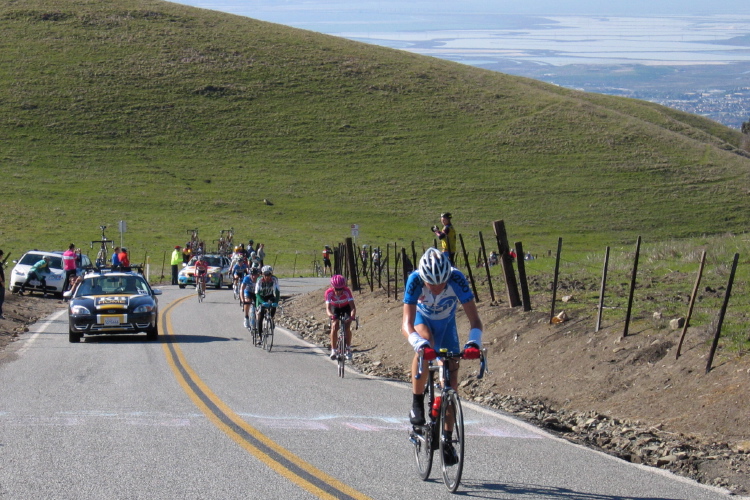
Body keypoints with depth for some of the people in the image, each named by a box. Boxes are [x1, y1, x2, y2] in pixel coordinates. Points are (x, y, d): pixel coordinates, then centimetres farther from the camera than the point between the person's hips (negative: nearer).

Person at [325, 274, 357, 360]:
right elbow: (328, 308, -38)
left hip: (346, 307, -1)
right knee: (334, 326, -20)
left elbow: (353, 307, -40)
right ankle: (333, 350, -11)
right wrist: (330, 314, -61)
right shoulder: (329, 292, -32)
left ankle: (348, 349, -3)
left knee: (347, 326, -19)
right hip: (335, 308, 1)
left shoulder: (347, 291, -35)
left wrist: (352, 315, -60)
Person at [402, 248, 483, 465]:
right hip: (422, 319, -1)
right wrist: (421, 345, -61)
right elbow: (407, 324, -42)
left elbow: (475, 320, -35)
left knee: (451, 376, -6)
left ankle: (447, 439, 5)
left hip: (446, 323, 1)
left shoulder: (457, 279, -35)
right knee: (424, 344, -36)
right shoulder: (415, 280, -36)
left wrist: (473, 343, -54)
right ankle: (417, 404, -18)